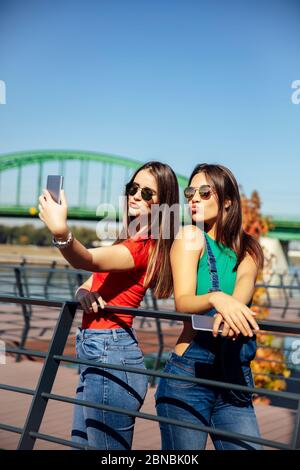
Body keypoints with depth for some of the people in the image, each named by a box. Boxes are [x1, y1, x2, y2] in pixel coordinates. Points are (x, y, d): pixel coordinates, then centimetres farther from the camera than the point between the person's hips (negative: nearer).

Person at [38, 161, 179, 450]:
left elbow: (88, 260, -33)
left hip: (109, 354, -10)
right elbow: (85, 287, 13)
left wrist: (61, 232, -51)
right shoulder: (131, 242, 16)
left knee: (106, 446, -3)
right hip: (96, 352, 10)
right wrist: (85, 294, -10)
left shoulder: (143, 246, -13)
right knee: (81, 444, 18)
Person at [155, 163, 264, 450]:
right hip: (188, 375, -3)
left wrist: (227, 313, -36)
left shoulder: (248, 250, 11)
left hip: (235, 378, 4)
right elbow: (182, 302, -13)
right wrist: (217, 299, -36)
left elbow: (242, 293, -12)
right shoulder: (190, 236, 0)